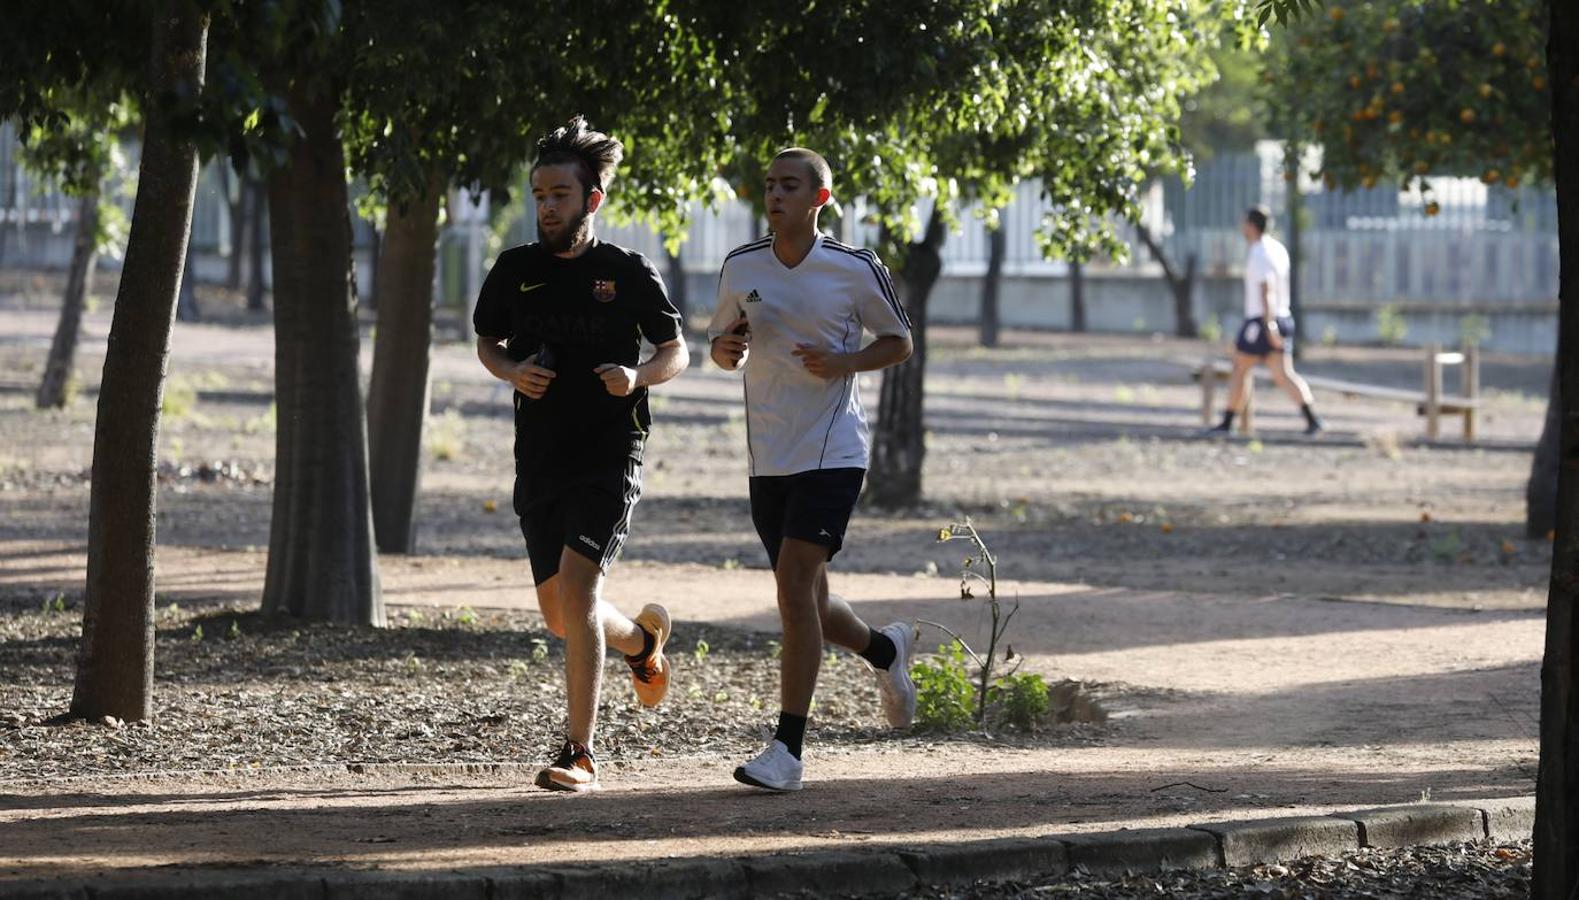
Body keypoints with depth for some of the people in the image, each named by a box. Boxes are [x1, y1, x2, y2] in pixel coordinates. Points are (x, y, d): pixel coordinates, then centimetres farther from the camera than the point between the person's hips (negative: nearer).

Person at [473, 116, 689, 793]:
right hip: (539, 458, 5)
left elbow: (675, 351, 8)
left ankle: (580, 754, -17)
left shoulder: (630, 274, -3)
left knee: (576, 586, -21)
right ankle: (642, 638, 45)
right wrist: (511, 372, -3)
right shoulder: (516, 271, 5)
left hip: (609, 457, -5)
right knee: (560, 616, 10)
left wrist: (638, 376, -13)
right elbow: (486, 342, 19)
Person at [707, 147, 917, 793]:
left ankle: (788, 750, -15)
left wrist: (845, 362, -13)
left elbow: (899, 342, 6)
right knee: (805, 601, 11)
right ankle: (885, 650, 45)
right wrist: (727, 349, -8)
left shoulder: (857, 270, -5)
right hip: (768, 458, 5)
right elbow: (723, 345, 17)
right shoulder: (741, 268, 5)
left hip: (833, 453, -5)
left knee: (795, 585, -17)